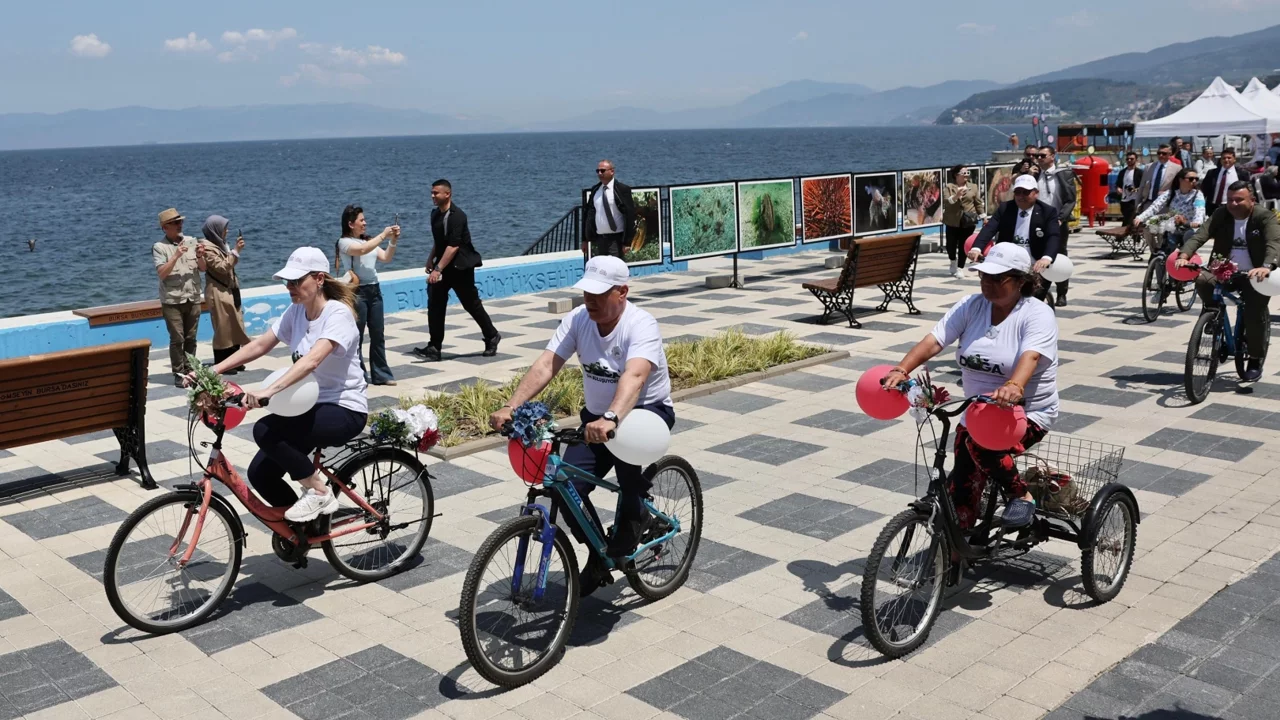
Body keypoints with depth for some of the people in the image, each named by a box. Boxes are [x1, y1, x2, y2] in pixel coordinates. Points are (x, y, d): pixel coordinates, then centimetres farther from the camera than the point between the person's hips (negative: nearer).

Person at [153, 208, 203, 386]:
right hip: (172, 301, -3)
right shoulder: (159, 247, -3)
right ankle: (179, 374, 2)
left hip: (193, 298, 4)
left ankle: (189, 371, 17)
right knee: (177, 339, -4)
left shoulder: (191, 241, 7)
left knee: (191, 338, 8)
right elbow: (162, 273, -13)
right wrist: (176, 256, -21)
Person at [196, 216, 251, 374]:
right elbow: (223, 267, -21)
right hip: (219, 293, -9)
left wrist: (236, 250, 5)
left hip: (229, 291, 9)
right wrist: (236, 251, -19)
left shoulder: (220, 244, 12)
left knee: (234, 327, 11)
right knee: (223, 328, -5)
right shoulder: (208, 247, -14)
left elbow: (230, 264, 20)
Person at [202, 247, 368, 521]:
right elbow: (258, 346, 1)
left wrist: (268, 392, -47)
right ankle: (305, 524, 15)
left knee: (265, 430, -27)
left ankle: (319, 491, -8)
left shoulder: (338, 314, -19)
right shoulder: (295, 312, 3)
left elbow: (311, 360, -35)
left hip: (345, 410, -7)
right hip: (310, 405, 7)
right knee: (260, 474, -6)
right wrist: (212, 371, -12)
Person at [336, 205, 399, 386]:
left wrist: (393, 241, -9)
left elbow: (386, 257, 6)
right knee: (356, 336, 2)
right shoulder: (344, 242, -7)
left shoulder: (369, 240, 13)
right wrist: (383, 235, -21)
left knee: (378, 334, 9)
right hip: (357, 292, -7)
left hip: (374, 290, 7)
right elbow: (362, 250, -25)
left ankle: (381, 374, 16)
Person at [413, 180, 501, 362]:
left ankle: (492, 338, 25)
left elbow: (453, 246, -26)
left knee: (472, 304, 4)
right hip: (443, 266, 7)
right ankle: (434, 348, -3)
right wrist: (431, 259, 11)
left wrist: (438, 269, -29)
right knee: (435, 304, -4)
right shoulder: (435, 214, 7)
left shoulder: (457, 216, -19)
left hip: (460, 267, -7)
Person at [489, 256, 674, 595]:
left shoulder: (641, 326, -24)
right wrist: (510, 407, -34)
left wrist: (611, 419, -61)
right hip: (597, 416, 5)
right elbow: (545, 365, -19)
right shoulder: (577, 319, -9)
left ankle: (637, 514, -9)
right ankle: (599, 558, 15)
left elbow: (634, 376, -43)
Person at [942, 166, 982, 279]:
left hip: (968, 221, 1)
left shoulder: (973, 187, 9)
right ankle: (953, 262, 31)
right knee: (951, 244, 2)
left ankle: (959, 268, 9)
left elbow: (978, 203, 9)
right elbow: (945, 202, -11)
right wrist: (956, 196, -27)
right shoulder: (949, 187, 2)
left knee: (964, 245, 0)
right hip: (953, 221, -1)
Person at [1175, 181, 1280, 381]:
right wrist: (1184, 255, -37)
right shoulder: (1221, 215, -3)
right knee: (1202, 280, -29)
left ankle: (1255, 361, 11)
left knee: (1255, 316, -13)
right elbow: (1200, 235, -17)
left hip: (1255, 276, -2)